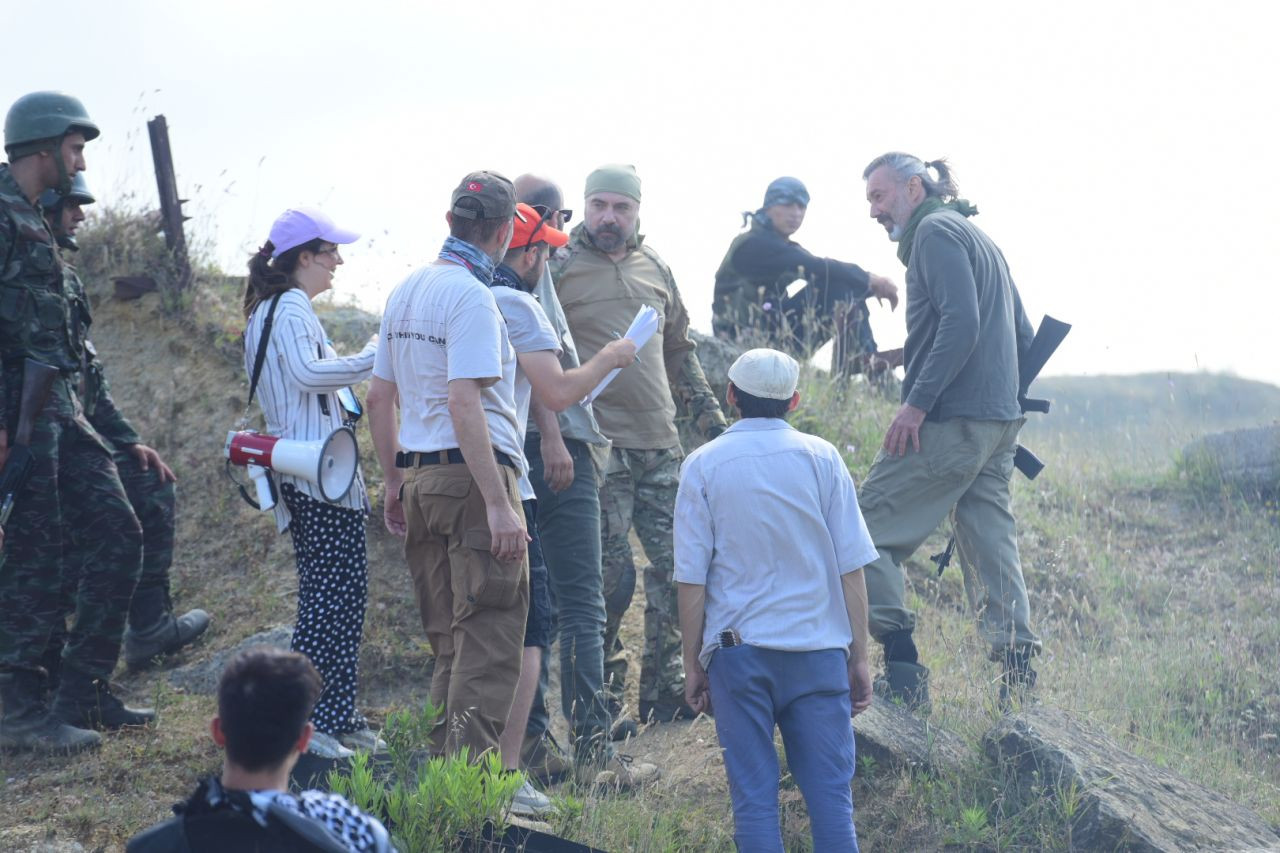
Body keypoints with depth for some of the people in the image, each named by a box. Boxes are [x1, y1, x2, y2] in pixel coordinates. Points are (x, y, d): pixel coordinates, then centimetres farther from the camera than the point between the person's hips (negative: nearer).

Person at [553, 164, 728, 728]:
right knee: (611, 576, -7)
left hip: (660, 446, 6)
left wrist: (707, 413, 21)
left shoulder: (655, 267, 14)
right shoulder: (560, 267, -3)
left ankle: (664, 691, 16)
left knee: (677, 566, 5)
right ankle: (604, 698, 8)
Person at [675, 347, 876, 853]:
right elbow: (851, 569, 2)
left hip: (738, 650, -1)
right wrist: (859, 658, 8)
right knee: (830, 796, 4)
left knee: (754, 799, 3)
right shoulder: (821, 458, 3)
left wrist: (693, 665, 6)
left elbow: (692, 579, -1)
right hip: (819, 649, 1)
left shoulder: (704, 465, 1)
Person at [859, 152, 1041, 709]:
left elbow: (960, 322, -19)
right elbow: (1022, 336, 23)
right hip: (1000, 422, 10)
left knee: (869, 533, -5)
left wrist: (917, 403, -21)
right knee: (991, 546, 10)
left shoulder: (935, 232, -6)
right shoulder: (979, 238, 23)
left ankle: (903, 672, -11)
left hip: (948, 422, -10)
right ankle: (1018, 677, 7)